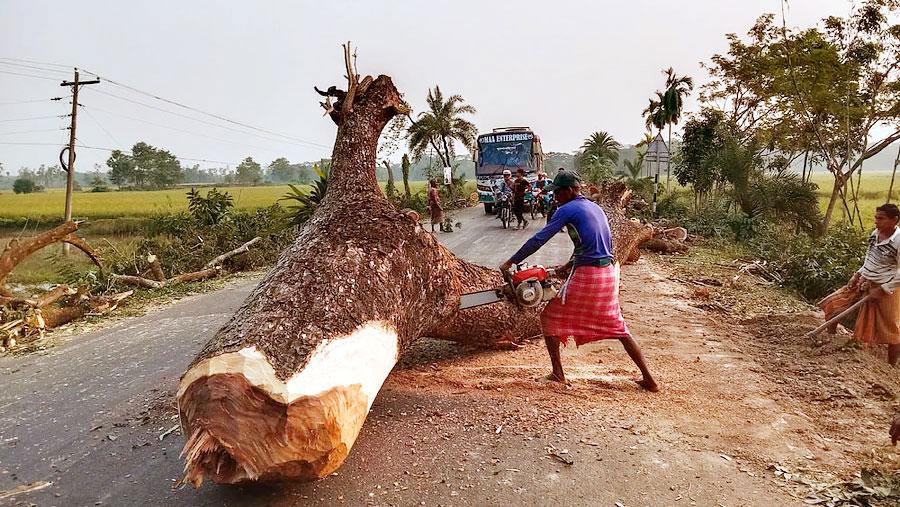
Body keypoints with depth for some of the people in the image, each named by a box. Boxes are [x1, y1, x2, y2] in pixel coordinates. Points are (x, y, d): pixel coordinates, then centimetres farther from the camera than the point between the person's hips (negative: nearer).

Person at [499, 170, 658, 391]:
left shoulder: (567, 210, -7)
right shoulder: (596, 208, 17)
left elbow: (539, 239, -12)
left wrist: (511, 262, -8)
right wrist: (568, 266, 21)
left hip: (586, 276, -7)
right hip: (609, 272, 7)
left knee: (550, 317, 9)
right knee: (618, 327, 19)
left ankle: (558, 373, 8)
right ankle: (648, 378, 19)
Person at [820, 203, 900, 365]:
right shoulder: (876, 233, 0)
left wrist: (882, 290, -20)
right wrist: (858, 275, 6)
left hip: (885, 290, -7)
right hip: (865, 283, 7)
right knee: (833, 304, 7)